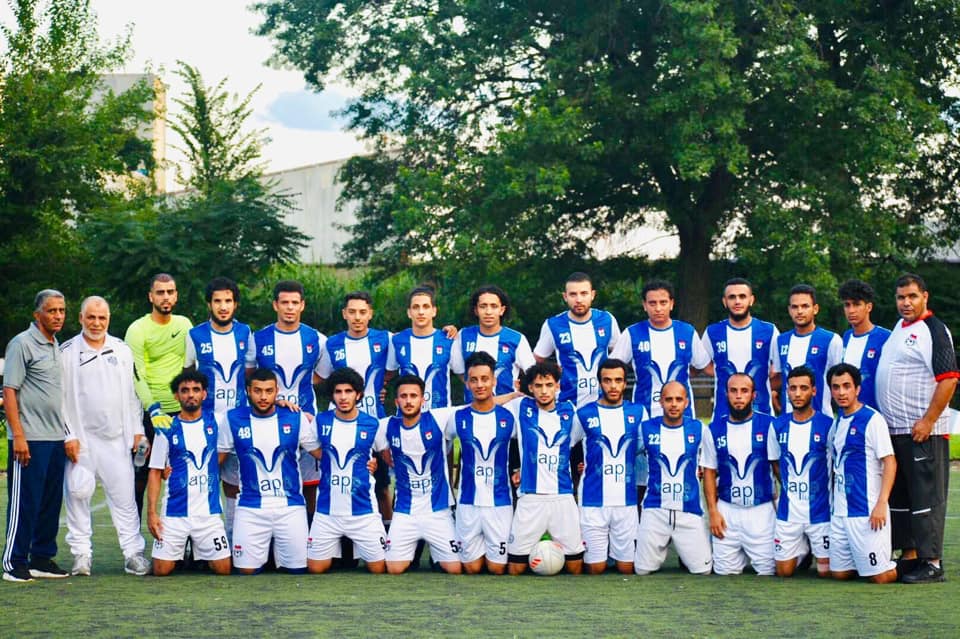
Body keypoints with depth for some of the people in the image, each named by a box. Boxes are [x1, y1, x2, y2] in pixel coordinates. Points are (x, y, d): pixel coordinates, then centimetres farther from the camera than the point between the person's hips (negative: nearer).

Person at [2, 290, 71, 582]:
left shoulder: (57, 347, 16)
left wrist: (69, 435, 17)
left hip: (56, 438, 8)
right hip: (30, 438, -8)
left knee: (51, 502, 10)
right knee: (24, 503, -4)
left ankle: (42, 559, 18)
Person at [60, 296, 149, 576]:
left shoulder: (122, 350, 11)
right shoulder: (66, 352, 1)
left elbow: (132, 392, 15)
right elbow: (59, 397, 0)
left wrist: (137, 430, 9)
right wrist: (68, 436, -6)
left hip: (117, 438, 2)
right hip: (81, 438, -2)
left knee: (124, 495, 0)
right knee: (77, 495, 0)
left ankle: (133, 552, 3)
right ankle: (81, 553, 10)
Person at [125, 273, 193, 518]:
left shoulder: (184, 324, 9)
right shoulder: (137, 330, -6)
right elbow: (137, 377, -14)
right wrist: (154, 410, -25)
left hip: (182, 410, 4)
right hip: (149, 412, -4)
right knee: (141, 473, 0)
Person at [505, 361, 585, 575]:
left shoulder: (570, 411, 8)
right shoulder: (521, 408, 5)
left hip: (563, 497, 1)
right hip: (530, 498, -1)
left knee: (576, 566, 0)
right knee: (515, 569, -1)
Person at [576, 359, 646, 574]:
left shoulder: (638, 412, 8)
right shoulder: (584, 415, 1)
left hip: (627, 501, 2)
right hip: (593, 502, -2)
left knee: (627, 568, 2)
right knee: (595, 568, -1)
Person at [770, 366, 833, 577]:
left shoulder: (827, 425, -7)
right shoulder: (779, 425, 3)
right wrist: (788, 489, 8)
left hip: (820, 512, -3)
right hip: (787, 512, 3)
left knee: (826, 570, -2)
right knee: (784, 571, 3)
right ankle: (804, 549, 32)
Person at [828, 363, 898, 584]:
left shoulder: (872, 420, -9)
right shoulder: (838, 421, 13)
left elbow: (890, 462, -13)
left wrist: (881, 504, -19)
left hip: (866, 511, -7)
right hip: (840, 511, 7)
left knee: (880, 576, -7)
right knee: (840, 573, 8)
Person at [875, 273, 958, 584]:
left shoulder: (934, 330, -10)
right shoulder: (898, 328, 16)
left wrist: (928, 421, -21)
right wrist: (884, 420, 18)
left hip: (923, 431, -9)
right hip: (894, 430, 9)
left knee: (927, 496, -6)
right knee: (898, 497, 13)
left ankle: (931, 563, -3)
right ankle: (909, 556, 21)